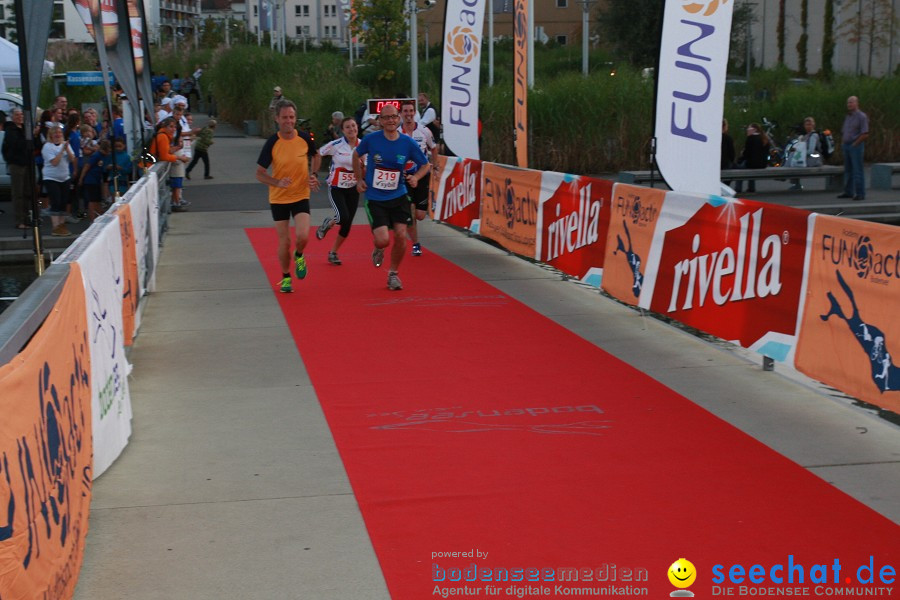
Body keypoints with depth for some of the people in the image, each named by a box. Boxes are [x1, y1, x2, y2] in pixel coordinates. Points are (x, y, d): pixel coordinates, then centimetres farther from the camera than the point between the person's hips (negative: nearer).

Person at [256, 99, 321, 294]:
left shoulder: (305, 138, -7)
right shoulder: (272, 143, -13)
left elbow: (316, 156, 16)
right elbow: (259, 174, -8)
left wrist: (313, 175, 0)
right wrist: (278, 182, -26)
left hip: (301, 196, 1)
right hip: (278, 198, -1)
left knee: (303, 235, -18)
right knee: (284, 242, 2)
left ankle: (299, 256, 17)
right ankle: (286, 277, 25)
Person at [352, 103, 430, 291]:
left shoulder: (408, 143, -6)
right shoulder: (371, 139, -9)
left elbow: (426, 165, 6)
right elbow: (356, 156, 12)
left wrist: (416, 177, -13)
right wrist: (359, 180, 6)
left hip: (398, 196, 2)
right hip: (374, 198, -2)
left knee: (401, 236, -6)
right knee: (383, 240, -14)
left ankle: (393, 274, 18)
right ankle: (378, 249, 26)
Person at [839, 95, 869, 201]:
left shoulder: (861, 116, -7)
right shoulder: (847, 117, 16)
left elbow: (865, 134, -13)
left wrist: (854, 144, -14)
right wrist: (842, 144, 10)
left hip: (856, 146, -8)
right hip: (846, 146, 8)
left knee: (857, 170, -7)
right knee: (848, 170, 10)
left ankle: (860, 193, -6)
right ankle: (848, 192, 16)